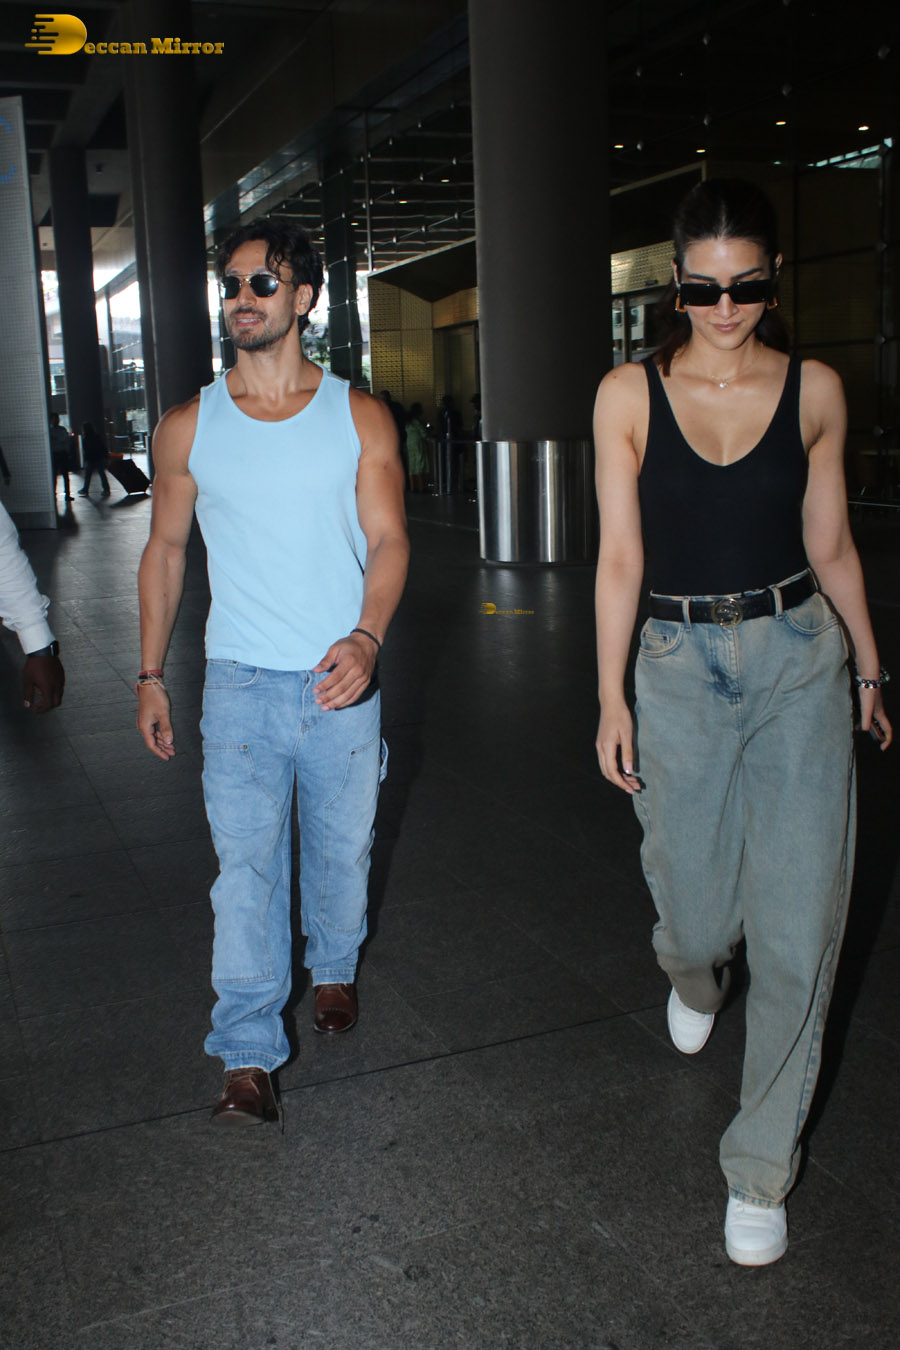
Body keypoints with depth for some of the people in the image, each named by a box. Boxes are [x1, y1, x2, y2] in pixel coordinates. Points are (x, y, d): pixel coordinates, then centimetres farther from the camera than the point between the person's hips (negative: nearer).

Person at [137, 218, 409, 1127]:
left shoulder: (359, 417, 1)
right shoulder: (189, 427, 3)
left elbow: (388, 539, -4)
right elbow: (164, 549, 9)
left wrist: (366, 636, -22)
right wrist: (150, 676, 7)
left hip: (342, 678, 1)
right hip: (240, 680, 0)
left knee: (342, 847, 15)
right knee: (246, 864, -2)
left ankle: (335, 967, 42)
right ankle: (248, 1053, 8)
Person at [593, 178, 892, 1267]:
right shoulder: (629, 395, -1)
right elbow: (619, 558, -1)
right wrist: (611, 698, -4)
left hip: (801, 664, 1)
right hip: (679, 669, 0)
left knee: (797, 931, 0)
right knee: (698, 911, 8)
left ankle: (761, 1166, 20)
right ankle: (692, 975, 50)